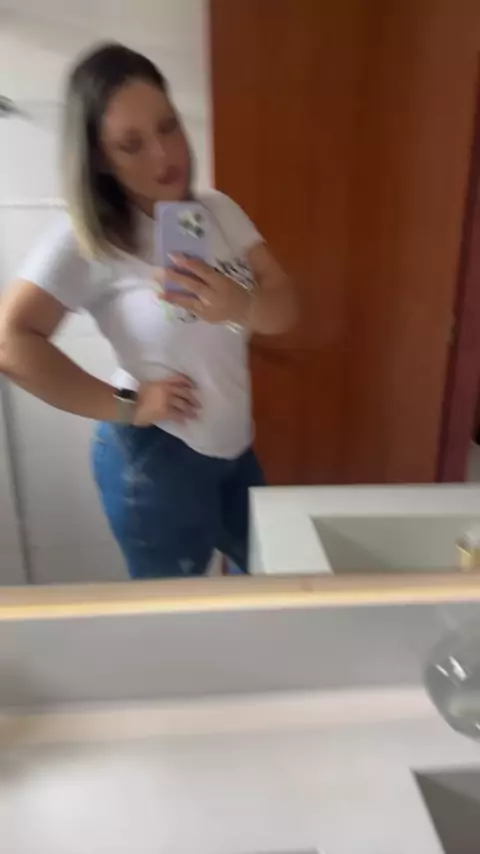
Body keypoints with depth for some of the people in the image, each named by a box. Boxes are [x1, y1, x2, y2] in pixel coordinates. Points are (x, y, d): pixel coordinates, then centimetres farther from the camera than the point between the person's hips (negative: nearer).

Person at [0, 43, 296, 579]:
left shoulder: (219, 211, -1)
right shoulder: (87, 239, -16)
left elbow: (284, 309, -6)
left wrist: (240, 305, -29)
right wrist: (126, 405, -20)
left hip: (235, 447, 6)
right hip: (154, 460, -5)